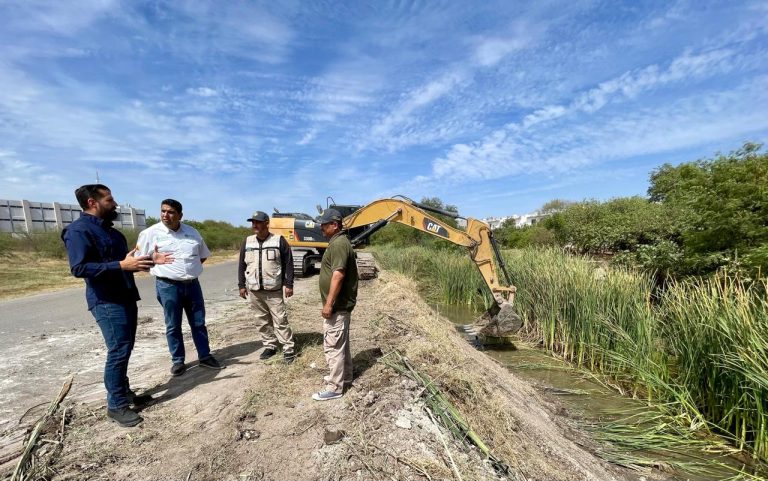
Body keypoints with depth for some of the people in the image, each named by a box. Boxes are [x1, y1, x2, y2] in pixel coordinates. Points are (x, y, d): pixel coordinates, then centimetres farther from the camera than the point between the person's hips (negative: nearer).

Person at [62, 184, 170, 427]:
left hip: (126, 298, 9)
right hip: (107, 302, -9)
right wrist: (121, 265, -30)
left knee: (125, 349, 16)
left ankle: (125, 393, 29)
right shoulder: (79, 230, -13)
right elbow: (79, 268, -23)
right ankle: (116, 405, 9)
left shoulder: (111, 231, 15)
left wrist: (150, 259, 9)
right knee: (118, 351, -5)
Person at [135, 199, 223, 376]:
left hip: (192, 284, 3)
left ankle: (205, 356, 22)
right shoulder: (150, 233, -5)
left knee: (198, 323, 10)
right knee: (173, 326, 8)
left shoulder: (192, 232, 5)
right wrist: (157, 263, -11)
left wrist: (191, 268, 6)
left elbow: (203, 255, 18)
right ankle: (178, 361, 22)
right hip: (168, 286, -3)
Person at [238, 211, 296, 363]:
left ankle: (289, 349, 4)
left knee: (280, 319, -4)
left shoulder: (279, 240, -5)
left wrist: (288, 284, -7)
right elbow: (242, 265, 13)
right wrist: (242, 285, 10)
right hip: (254, 290, 5)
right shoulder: (247, 242, 7)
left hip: (273, 290, -4)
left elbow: (288, 263, -4)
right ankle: (270, 346, 25)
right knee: (262, 320, 12)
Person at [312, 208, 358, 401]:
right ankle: (344, 376, 35)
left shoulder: (338, 244, -19)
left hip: (337, 306, -11)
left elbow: (338, 275, -26)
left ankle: (334, 388, 10)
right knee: (341, 343, 21)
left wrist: (329, 304, -24)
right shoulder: (338, 242, 14)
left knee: (332, 345, -1)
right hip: (342, 304, 11)